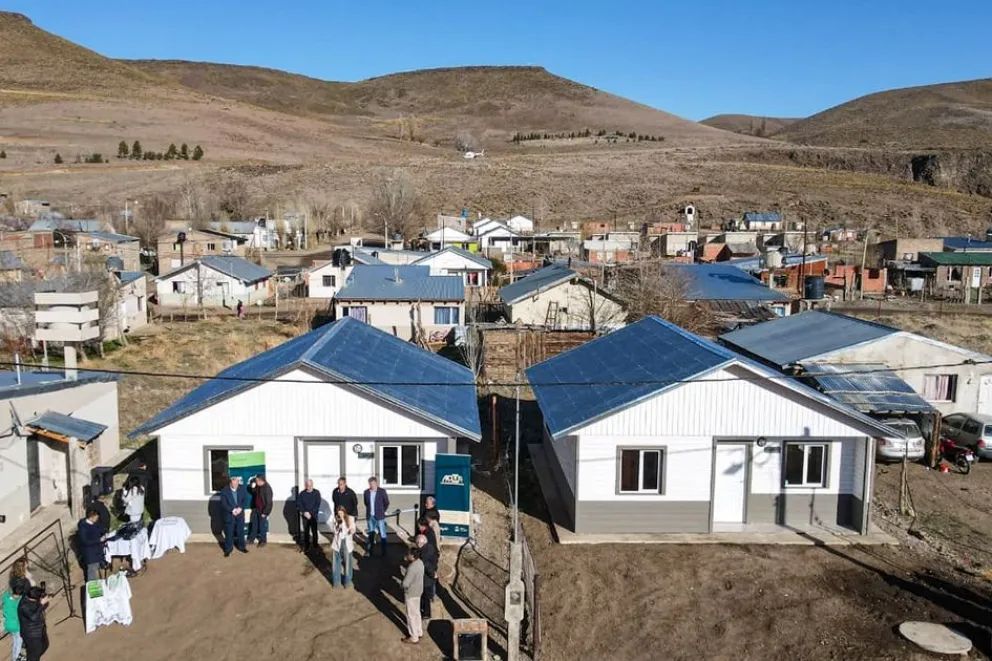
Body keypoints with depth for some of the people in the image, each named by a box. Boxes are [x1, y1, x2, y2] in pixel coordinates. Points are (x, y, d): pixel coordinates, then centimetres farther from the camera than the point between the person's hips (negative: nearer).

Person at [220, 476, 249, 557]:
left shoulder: (243, 488, -4)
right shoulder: (224, 491, -13)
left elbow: (245, 499, -2)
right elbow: (223, 504, -14)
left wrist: (240, 508, -17)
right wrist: (232, 510, -23)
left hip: (240, 514, 3)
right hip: (229, 515, -2)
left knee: (240, 532, 14)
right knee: (229, 533, 5)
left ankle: (241, 546, 30)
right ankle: (228, 549, 19)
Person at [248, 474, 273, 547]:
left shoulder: (267, 488, -22)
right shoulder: (257, 487, 2)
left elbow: (268, 502, -20)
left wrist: (265, 512, -18)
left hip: (262, 511, -7)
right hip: (256, 509, 7)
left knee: (262, 526, 4)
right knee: (254, 525, 16)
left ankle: (263, 541, 18)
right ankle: (251, 539, 29)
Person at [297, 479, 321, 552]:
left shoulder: (316, 493, -2)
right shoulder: (301, 494, -1)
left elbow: (318, 504, -5)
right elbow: (299, 505, 0)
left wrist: (311, 513, -12)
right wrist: (304, 512, -12)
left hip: (314, 515, 0)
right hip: (305, 515, 0)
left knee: (314, 530, 4)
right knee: (306, 531, 4)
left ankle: (315, 544, 17)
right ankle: (306, 546, 13)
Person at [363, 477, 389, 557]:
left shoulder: (382, 491, -7)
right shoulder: (366, 492, 1)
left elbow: (387, 503, 4)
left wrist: (383, 511, 6)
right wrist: (369, 511, 10)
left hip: (379, 517, -3)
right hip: (370, 517, 3)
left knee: (382, 535, -1)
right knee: (371, 534, 11)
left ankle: (384, 553, 7)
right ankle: (369, 551, 19)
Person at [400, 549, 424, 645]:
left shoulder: (412, 568, -32)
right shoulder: (419, 562, -4)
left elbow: (405, 584, -29)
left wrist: (403, 584, -7)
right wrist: (407, 561, -3)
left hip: (411, 594, -9)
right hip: (417, 591, 9)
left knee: (411, 615, 7)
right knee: (416, 613, 24)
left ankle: (414, 638, 20)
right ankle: (419, 632, 40)